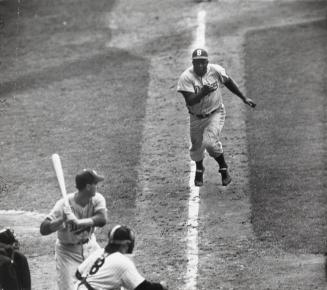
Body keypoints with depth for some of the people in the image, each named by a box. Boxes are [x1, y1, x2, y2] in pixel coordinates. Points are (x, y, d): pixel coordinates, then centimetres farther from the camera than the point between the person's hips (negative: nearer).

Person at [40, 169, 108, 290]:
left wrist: (79, 222, -47)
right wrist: (62, 219, -48)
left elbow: (102, 219, -33)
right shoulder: (64, 205, -26)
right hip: (67, 251, -4)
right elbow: (43, 229, -32)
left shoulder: (97, 199, -13)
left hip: (89, 246, 4)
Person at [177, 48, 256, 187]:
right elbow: (190, 101, -28)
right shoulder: (186, 77, -21)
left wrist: (244, 98, 12)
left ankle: (224, 169, 1)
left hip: (215, 114, -1)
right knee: (197, 146, 16)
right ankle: (199, 170, 48)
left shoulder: (216, 70, -15)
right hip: (196, 117, 1)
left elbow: (228, 82, 5)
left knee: (210, 141, -22)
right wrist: (203, 93, -46)